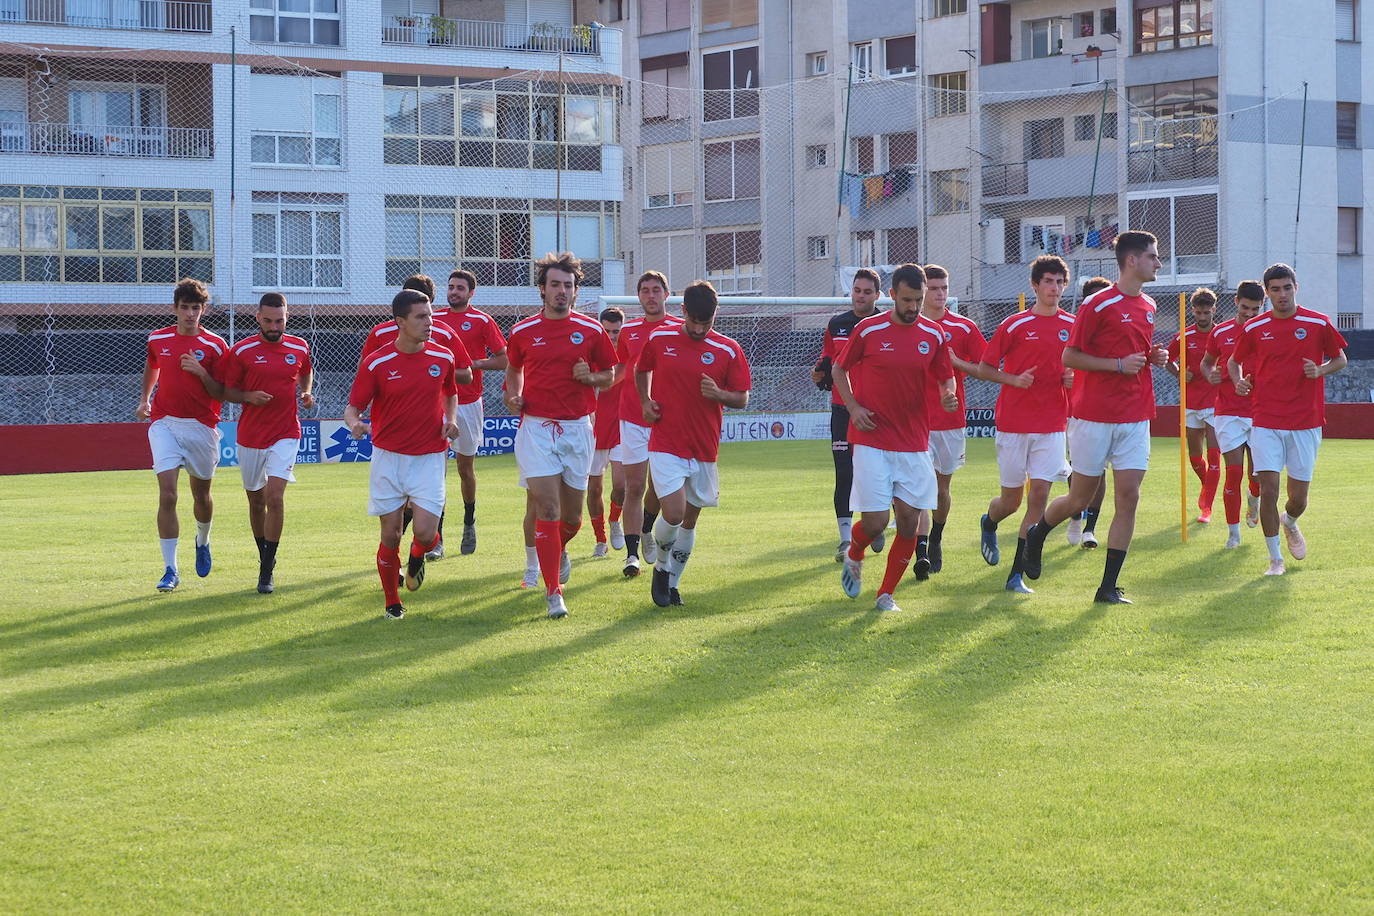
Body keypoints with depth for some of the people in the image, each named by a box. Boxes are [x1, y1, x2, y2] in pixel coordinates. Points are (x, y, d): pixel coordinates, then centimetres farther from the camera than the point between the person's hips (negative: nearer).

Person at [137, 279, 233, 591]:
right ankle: (170, 570, -11)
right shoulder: (157, 339, 4)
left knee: (201, 495, 14)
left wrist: (200, 372, -20)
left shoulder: (215, 345, -4)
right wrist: (144, 398, 20)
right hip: (164, 424, 0)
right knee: (167, 495, -13)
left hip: (202, 426, 0)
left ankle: (203, 542, 47)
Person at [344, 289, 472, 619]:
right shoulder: (376, 363, -8)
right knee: (390, 536, 1)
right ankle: (392, 602, 21)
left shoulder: (444, 357, 1)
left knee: (426, 533, -11)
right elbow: (352, 406, -3)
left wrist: (451, 419, 0)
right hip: (388, 457, -1)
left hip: (429, 458, 1)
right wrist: (355, 424, -26)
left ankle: (418, 555, 27)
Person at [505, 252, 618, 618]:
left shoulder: (591, 330, 2)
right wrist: (514, 396, 0)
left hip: (577, 428, 1)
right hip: (536, 427, -1)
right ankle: (553, 592, -7)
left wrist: (590, 377, -10)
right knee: (547, 509, -11)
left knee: (572, 517, 8)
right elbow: (513, 369, 19)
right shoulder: (522, 332, 2)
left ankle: (559, 550, 44)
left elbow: (610, 375, 11)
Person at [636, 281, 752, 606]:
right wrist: (646, 402, 2)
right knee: (673, 513, -16)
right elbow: (641, 370, 18)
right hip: (665, 443, -2)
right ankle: (662, 565, 13)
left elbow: (742, 398, 2)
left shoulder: (729, 351, -3)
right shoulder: (659, 339, -1)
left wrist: (718, 394, -18)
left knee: (690, 520, 10)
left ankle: (672, 582, 28)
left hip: (704, 449, 2)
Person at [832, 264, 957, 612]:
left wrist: (949, 395, -9)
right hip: (872, 441, -3)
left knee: (909, 521, -1)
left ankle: (886, 594, 14)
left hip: (914, 444, 3)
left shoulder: (934, 335, 4)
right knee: (875, 522, -9)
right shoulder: (867, 330, -4)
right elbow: (840, 369, 9)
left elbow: (946, 377, 15)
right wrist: (853, 406, -5)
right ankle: (854, 557, 26)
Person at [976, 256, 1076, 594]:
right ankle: (988, 524, 42)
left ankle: (1016, 575, -1)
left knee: (1039, 496, -7)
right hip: (1013, 423, -2)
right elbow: (984, 368, 1)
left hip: (1052, 425, 2)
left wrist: (1074, 379, -3)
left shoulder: (1073, 326, 6)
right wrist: (1014, 379, -15)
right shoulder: (1014, 325, -3)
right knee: (1011, 499, 5)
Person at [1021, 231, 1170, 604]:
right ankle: (1037, 535, 34)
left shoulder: (1148, 307, 13)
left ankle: (1109, 586, 1)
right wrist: (1119, 364, -16)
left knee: (1128, 496, -4)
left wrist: (1153, 357, 5)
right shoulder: (1098, 304, -9)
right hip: (1094, 416, -6)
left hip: (1135, 418, 6)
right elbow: (1070, 357, -8)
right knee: (1080, 499, 2)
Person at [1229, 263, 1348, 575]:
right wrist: (1238, 381, -4)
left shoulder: (1318, 323, 0)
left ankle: (1289, 523, 42)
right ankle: (1275, 559, 4)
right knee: (1268, 488, -11)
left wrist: (1319, 371, -10)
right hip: (1266, 423, 0)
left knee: (1299, 498, 4)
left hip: (1306, 423, 0)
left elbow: (1340, 359, 11)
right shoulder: (1254, 328, 3)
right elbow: (1234, 361, 18)